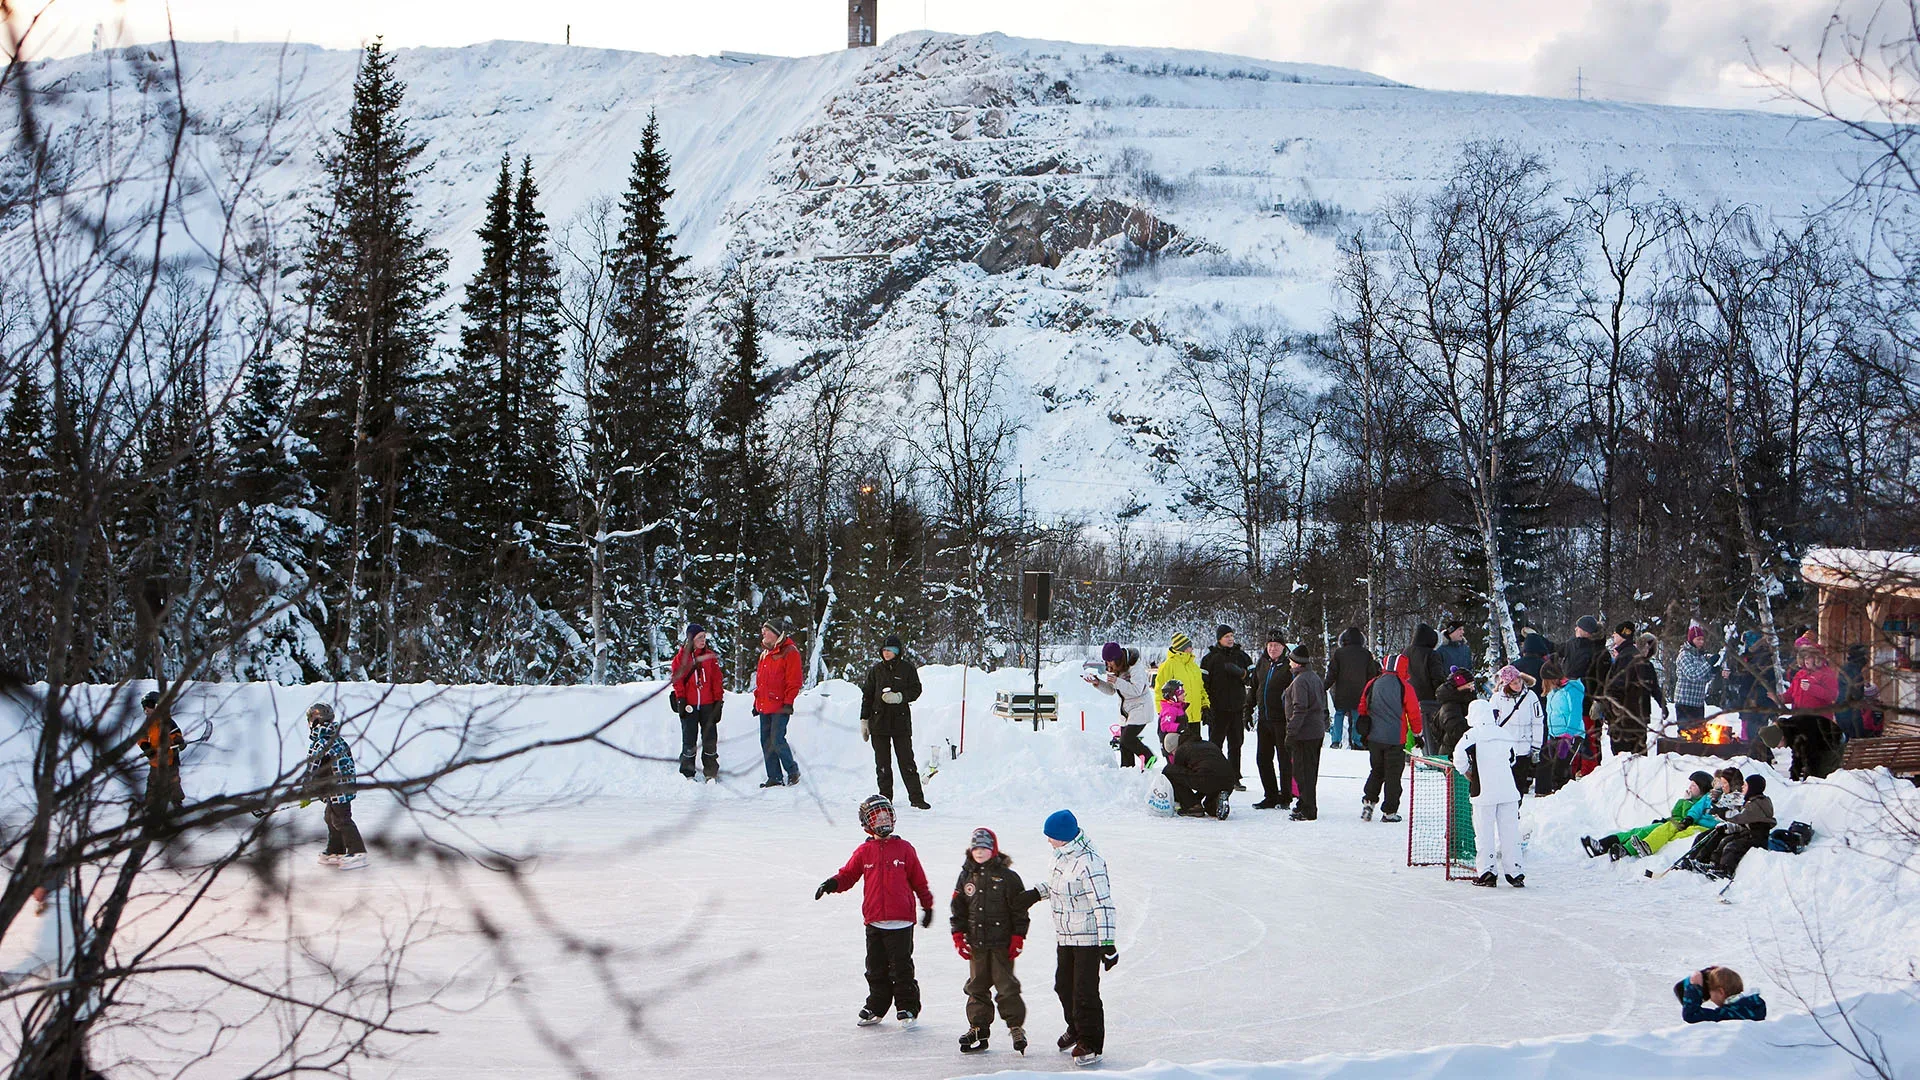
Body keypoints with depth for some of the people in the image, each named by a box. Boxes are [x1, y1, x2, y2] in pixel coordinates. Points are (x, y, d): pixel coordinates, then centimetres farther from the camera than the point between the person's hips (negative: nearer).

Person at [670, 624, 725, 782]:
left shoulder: (710, 656, 8)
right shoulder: (681, 656, 3)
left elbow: (716, 679, 8)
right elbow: (677, 679, 2)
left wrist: (718, 701, 3)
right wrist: (680, 699, -6)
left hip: (708, 704, 1)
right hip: (689, 705, -1)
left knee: (710, 739, 0)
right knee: (689, 740, 3)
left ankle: (711, 772, 8)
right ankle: (687, 773, 12)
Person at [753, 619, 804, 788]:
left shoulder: (789, 652, -7)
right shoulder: (765, 653, 18)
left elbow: (794, 680, -11)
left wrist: (788, 702, -16)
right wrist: (757, 702, 20)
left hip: (780, 706, -8)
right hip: (765, 707, 8)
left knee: (777, 740, -13)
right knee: (766, 742, 6)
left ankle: (792, 771, 5)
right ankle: (774, 777, 11)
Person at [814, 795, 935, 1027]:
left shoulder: (904, 849, 3)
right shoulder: (864, 852, 7)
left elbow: (918, 880, 9)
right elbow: (848, 875, 9)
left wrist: (927, 905, 13)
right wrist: (833, 883, -11)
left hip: (900, 920, -2)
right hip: (874, 921, 2)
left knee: (901, 967, -2)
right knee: (876, 968, 10)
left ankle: (907, 1007, 8)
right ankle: (875, 1007, 21)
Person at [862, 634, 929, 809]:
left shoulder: (907, 669, 2)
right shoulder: (876, 670, 9)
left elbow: (916, 690, 1)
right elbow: (867, 695, 12)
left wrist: (899, 697, -17)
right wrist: (864, 720, 8)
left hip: (901, 721, -2)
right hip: (879, 721, 2)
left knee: (906, 760, -5)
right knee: (882, 762, 4)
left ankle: (916, 797, -3)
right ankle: (885, 798, 11)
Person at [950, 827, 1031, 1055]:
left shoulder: (1007, 876, -5)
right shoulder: (967, 876, 7)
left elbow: (1020, 908, -4)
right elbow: (958, 908, 12)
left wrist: (1018, 938, -7)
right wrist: (958, 936, 5)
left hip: (1001, 943, -4)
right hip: (976, 943, 4)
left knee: (1006, 985, -4)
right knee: (977, 986, 9)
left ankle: (1016, 1027, 5)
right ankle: (978, 1028, 17)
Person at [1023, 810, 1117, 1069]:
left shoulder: (1088, 863, -26)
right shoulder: (1063, 855, 3)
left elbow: (1103, 904, -25)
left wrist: (1107, 943, -25)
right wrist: (1037, 893, 12)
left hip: (1088, 938, -9)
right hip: (1064, 936, 9)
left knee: (1085, 992, -4)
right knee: (1064, 985, 20)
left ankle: (1090, 1045, 8)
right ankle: (1076, 1030, 41)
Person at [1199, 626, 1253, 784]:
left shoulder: (1241, 656, 9)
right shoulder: (1211, 658, -1)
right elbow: (1203, 683, -2)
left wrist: (1240, 673, -13)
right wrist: (1205, 706, -9)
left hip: (1237, 708, 3)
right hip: (1218, 709, -3)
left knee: (1236, 744, 9)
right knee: (1215, 744, 1)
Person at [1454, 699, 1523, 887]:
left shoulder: (1473, 734, -6)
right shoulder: (1505, 734, 11)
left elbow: (1459, 757, -17)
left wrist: (1468, 773, 0)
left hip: (1484, 792, -5)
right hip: (1509, 791, 5)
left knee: (1485, 834, 2)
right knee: (1509, 832, 8)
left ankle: (1486, 873, 1)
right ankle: (1514, 873, 10)